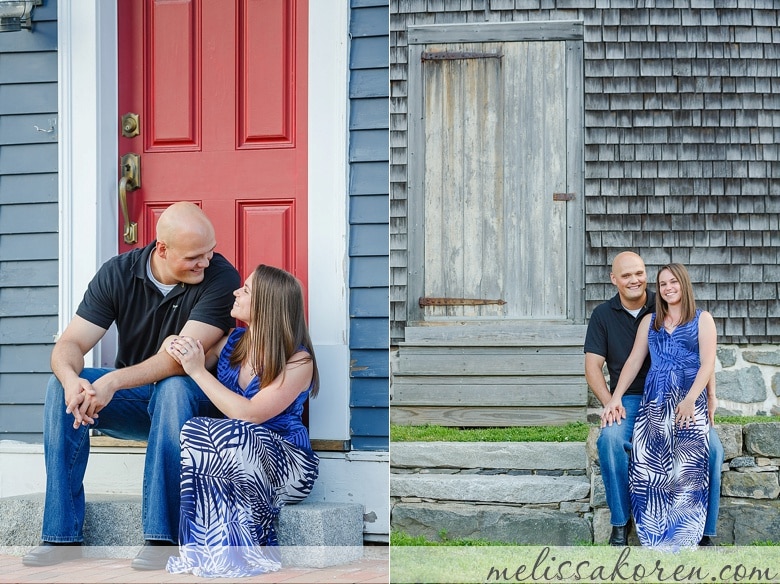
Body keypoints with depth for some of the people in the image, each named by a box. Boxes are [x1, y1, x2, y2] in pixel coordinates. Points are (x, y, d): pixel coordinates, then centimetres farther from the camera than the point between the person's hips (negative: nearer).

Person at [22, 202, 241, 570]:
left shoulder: (220, 277, -18)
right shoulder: (118, 273, -7)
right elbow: (71, 343, -12)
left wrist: (114, 381, -41)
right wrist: (71, 377, -37)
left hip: (192, 396, -4)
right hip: (132, 401, 4)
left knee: (173, 388, -37)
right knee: (60, 388, -21)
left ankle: (160, 538, -37)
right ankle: (62, 535, -21)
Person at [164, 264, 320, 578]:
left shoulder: (298, 361, -13)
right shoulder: (234, 340, 6)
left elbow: (249, 414, -22)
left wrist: (198, 371, -19)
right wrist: (179, 351, -7)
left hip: (287, 464, -5)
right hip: (233, 455, 5)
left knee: (198, 434, -33)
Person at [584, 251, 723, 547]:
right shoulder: (603, 315, 7)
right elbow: (593, 367, 3)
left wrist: (710, 396, -9)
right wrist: (610, 404, -13)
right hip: (631, 400, 0)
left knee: (712, 446, -25)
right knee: (610, 439, -33)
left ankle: (706, 532, -11)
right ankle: (620, 523, -17)